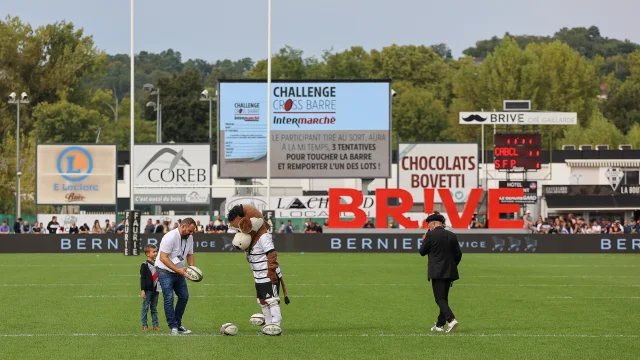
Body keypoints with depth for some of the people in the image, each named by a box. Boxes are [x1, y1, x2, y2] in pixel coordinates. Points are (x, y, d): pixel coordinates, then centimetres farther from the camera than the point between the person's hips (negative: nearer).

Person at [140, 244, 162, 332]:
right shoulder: (145, 265, -8)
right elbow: (142, 278, -10)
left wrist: (160, 288, 20)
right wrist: (142, 290, -15)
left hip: (155, 290, 6)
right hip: (148, 290, -6)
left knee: (154, 308, 10)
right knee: (145, 307, 0)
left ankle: (155, 324, 13)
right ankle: (144, 325, 4)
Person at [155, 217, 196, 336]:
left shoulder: (189, 237, 0)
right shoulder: (170, 237, -25)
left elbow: (190, 255, 10)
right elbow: (163, 258, -27)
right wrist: (178, 270, -30)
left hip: (179, 271, 8)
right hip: (165, 271, -8)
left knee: (184, 296, 6)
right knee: (169, 298, -13)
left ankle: (178, 325, 16)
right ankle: (173, 327, -10)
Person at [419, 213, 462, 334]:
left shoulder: (431, 235, -9)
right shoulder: (452, 235, 7)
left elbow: (422, 252, -1)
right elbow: (458, 254, 8)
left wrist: (424, 241, 15)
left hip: (437, 272, -6)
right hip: (449, 272, 6)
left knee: (440, 299, -7)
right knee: (444, 298, 15)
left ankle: (451, 319, -25)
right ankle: (440, 324, 20)